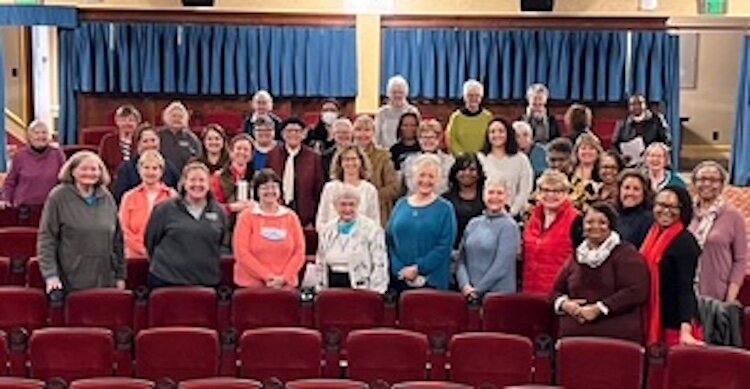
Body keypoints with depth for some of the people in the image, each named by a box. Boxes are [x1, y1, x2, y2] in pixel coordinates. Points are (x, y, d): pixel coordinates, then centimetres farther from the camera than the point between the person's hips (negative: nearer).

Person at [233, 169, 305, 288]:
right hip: (252, 284, -2)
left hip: (286, 285, 2)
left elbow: (299, 252, 5)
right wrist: (267, 276, -11)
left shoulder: (291, 217, 9)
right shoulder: (247, 217, 2)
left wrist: (284, 278, -8)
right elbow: (241, 253, -5)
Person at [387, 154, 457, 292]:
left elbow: (444, 246, -7)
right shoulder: (401, 204, 11)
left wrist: (417, 268, -13)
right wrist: (401, 270, -4)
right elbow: (389, 240, 9)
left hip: (431, 281, -3)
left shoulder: (445, 209, 1)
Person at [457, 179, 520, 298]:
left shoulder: (509, 226, -5)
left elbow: (502, 266, -11)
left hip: (499, 293, -4)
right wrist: (465, 285, -7)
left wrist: (478, 290, -11)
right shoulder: (473, 223, 10)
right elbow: (462, 259, 8)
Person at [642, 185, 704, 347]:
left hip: (675, 323, -7)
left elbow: (685, 287, -20)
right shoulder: (653, 236, 9)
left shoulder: (685, 242, -12)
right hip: (653, 321, 7)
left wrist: (686, 330, -30)